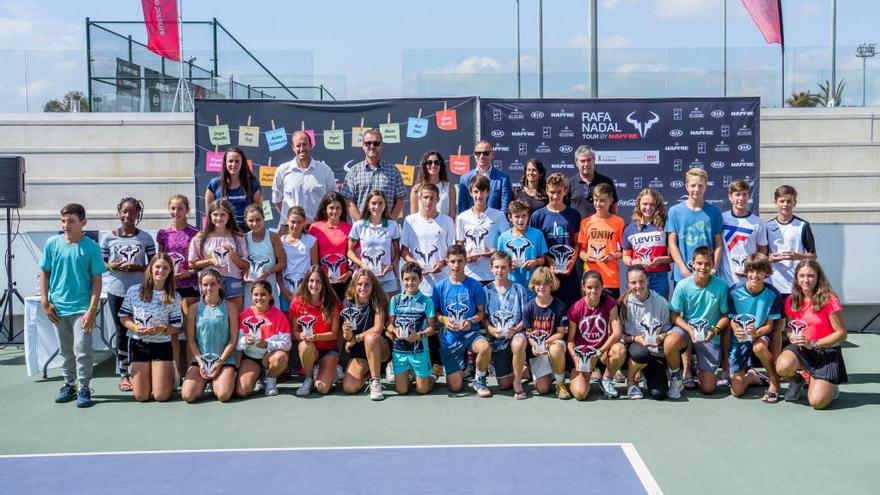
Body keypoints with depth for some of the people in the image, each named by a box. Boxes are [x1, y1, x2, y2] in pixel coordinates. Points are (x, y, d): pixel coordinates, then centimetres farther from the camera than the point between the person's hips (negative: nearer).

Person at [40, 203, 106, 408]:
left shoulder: (91, 247, -8)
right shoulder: (52, 243, -1)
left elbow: (97, 281, -6)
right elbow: (44, 274, 8)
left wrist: (92, 310, -11)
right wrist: (45, 302, 2)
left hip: (82, 308, -3)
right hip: (58, 307, 3)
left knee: (82, 350, -4)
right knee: (65, 351, 15)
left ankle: (83, 389, 7)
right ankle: (69, 384, 29)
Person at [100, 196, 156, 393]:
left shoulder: (145, 238, 2)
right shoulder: (108, 237, 4)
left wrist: (136, 267, -14)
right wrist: (113, 267, -13)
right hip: (116, 290, 0)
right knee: (121, 331, 6)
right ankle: (123, 374, 14)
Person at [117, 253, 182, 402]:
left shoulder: (174, 297, -3)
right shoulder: (134, 291, -3)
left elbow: (176, 327, -1)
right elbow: (123, 317, 3)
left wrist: (162, 329, -21)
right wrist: (135, 328, -15)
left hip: (162, 345, 0)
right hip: (138, 344, 1)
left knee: (161, 396, -5)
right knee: (141, 396, 1)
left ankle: (169, 375, 28)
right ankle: (148, 376, 34)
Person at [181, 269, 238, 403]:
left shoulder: (229, 307, 0)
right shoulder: (195, 309, 3)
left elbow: (233, 339, -1)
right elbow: (190, 340, 3)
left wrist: (220, 362, -9)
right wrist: (200, 362, -8)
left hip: (225, 359, -2)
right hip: (200, 359, 2)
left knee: (224, 396, -24)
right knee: (187, 396, -17)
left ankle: (215, 383, 13)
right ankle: (203, 382, 17)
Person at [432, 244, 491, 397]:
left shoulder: (475, 285, -1)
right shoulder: (440, 287, 0)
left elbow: (481, 312, 4)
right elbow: (435, 312, 7)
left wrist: (471, 321, -15)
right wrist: (444, 320, -13)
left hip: (470, 332, 0)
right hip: (449, 337, 1)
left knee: (485, 348, -38)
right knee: (455, 387, -6)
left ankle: (479, 380, -6)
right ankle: (462, 370, 34)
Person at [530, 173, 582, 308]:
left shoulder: (574, 215, 9)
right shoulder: (538, 215, 3)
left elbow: (577, 243, 11)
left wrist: (572, 261, -6)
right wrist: (549, 261, -11)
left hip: (569, 272, 2)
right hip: (546, 271, -1)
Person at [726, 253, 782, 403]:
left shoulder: (772, 294, -13)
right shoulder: (735, 291, -13)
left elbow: (769, 326, -8)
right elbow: (731, 319, -3)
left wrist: (756, 333, -30)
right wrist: (736, 331, -25)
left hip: (761, 334, -1)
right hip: (738, 339, 1)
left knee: (759, 347, -42)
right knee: (737, 391, -7)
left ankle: (774, 383, -13)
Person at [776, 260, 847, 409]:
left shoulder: (829, 300, -12)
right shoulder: (791, 301, 1)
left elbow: (841, 334, -11)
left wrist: (813, 344, -19)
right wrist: (793, 337, -10)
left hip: (827, 352, -3)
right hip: (800, 349, 3)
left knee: (817, 402, -17)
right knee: (783, 366, -33)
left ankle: (830, 387, 21)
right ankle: (797, 380, 4)